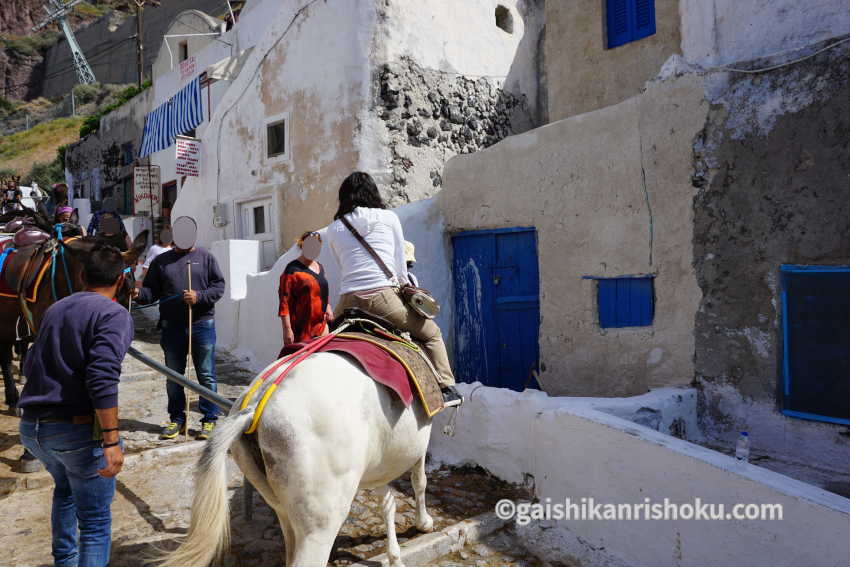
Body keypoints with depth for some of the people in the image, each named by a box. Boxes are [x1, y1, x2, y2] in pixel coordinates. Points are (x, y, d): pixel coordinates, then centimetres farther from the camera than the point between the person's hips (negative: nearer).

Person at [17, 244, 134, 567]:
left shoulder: (55, 309, 12)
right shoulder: (114, 315, -11)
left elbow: (30, 365, 23)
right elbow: (102, 379, -24)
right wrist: (111, 441, -25)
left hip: (30, 427, 8)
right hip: (77, 429, -8)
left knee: (65, 490, 33)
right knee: (95, 523, 4)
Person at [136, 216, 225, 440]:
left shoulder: (205, 258, 6)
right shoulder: (161, 261, 12)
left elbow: (219, 287, 0)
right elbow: (151, 291, 8)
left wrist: (199, 296, -15)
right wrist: (138, 293, -13)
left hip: (202, 324, -2)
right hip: (172, 327, 3)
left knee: (206, 375, 3)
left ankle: (209, 420, 13)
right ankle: (177, 419, 25)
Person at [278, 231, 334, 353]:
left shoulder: (320, 267, 14)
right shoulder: (293, 269, -10)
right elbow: (284, 301, -15)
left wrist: (327, 307, 10)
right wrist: (287, 329, -20)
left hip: (321, 324, 8)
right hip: (301, 328, -8)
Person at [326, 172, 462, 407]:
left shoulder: (333, 229, 14)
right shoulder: (389, 218, 9)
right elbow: (401, 265, 12)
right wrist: (404, 289, 27)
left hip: (348, 303, 2)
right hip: (384, 298, -2)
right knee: (432, 334, 17)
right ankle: (446, 389, 11)